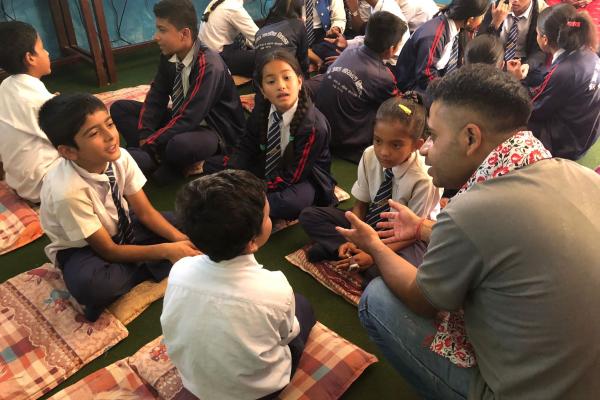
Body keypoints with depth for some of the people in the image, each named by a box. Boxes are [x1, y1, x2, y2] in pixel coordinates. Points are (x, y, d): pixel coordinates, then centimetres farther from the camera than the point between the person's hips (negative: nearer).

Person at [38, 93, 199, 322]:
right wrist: (166, 250, -27)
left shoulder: (120, 158, -21)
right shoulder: (67, 191, -34)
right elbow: (109, 251, -24)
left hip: (122, 228, 5)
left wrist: (180, 240, -25)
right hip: (81, 249, -4)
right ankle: (146, 270, -12)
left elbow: (145, 212, -10)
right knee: (90, 285, -37)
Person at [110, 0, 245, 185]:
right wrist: (145, 136, -13)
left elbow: (188, 119, -30)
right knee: (119, 108, 0)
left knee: (179, 145, -41)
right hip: (181, 120, 8)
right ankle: (159, 160, -17)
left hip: (215, 131, -8)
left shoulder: (209, 66, -26)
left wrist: (148, 145, -26)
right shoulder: (169, 56, -5)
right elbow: (156, 97, 2)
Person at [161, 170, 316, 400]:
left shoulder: (179, 271, -25)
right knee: (302, 305, 17)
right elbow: (287, 335, -11)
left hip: (193, 381, 3)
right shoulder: (275, 289, -34)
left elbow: (174, 332, -5)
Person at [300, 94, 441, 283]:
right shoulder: (369, 156, -15)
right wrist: (353, 240, -20)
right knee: (309, 216, -8)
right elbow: (360, 204, -5)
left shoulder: (423, 181, -26)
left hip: (401, 241, -4)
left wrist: (374, 255, -28)